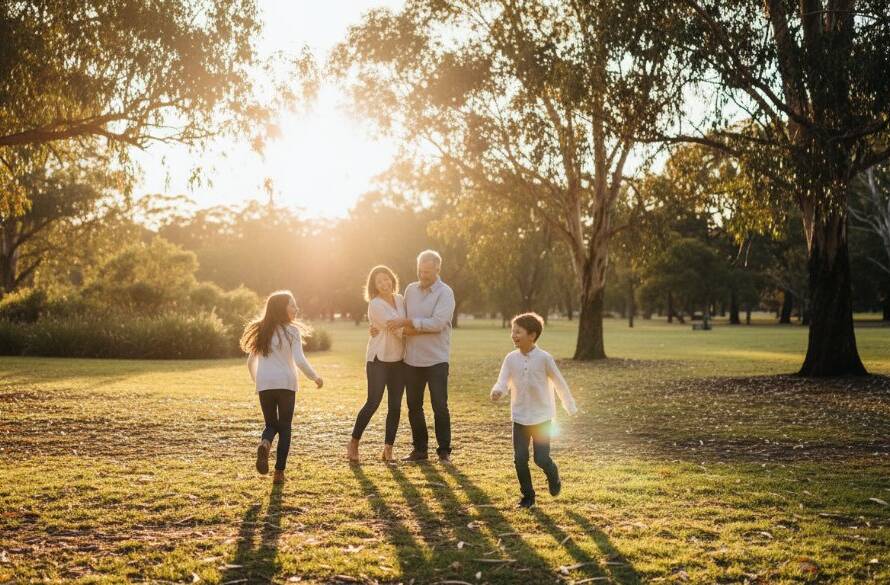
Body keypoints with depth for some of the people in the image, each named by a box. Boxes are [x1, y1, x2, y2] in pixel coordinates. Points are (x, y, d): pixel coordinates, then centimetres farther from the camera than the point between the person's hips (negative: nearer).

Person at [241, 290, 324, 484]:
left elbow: (251, 361, 15)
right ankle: (279, 472, 4)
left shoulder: (261, 331, 10)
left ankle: (264, 444, -19)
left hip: (264, 384, 4)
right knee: (284, 428, 9)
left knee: (271, 424, 16)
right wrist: (316, 378, 1)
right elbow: (300, 361, -12)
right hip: (286, 383, -3)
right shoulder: (292, 331, -5)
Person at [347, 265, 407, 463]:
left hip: (399, 359, 6)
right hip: (379, 359, -6)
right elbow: (398, 329, -16)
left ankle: (388, 449, 10)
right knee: (373, 402, -9)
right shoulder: (375, 305, -13)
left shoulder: (400, 299, 8)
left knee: (395, 406, 3)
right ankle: (354, 443, 7)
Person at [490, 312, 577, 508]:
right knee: (520, 458, 0)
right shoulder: (511, 359, -3)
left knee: (541, 458, -4)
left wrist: (571, 408, 6)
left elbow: (559, 383, -2)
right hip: (520, 417, 3)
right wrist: (497, 392, -33)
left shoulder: (544, 358, -11)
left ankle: (553, 478, 30)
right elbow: (503, 382, -8)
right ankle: (527, 495, 16)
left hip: (542, 417, -3)